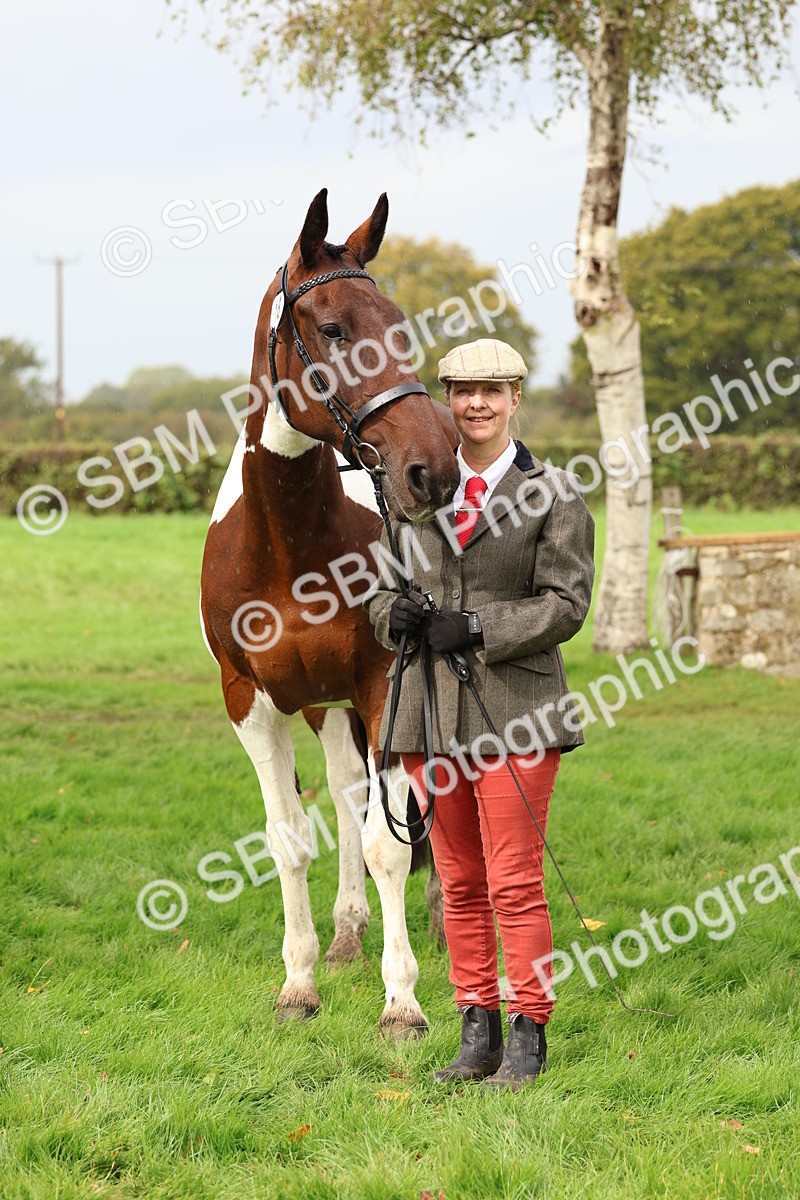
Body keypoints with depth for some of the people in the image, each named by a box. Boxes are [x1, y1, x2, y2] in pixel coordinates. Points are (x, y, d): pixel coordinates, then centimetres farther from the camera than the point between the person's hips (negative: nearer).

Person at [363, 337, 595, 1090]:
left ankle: (527, 1038, 5)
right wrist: (393, 613, -8)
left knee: (514, 883, -4)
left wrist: (478, 628, -17)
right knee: (458, 884, 10)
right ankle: (477, 1034, 18)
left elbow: (567, 602, -7)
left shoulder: (552, 494, -2)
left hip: (514, 708, -4)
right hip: (432, 709, 4)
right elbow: (379, 580, 15)